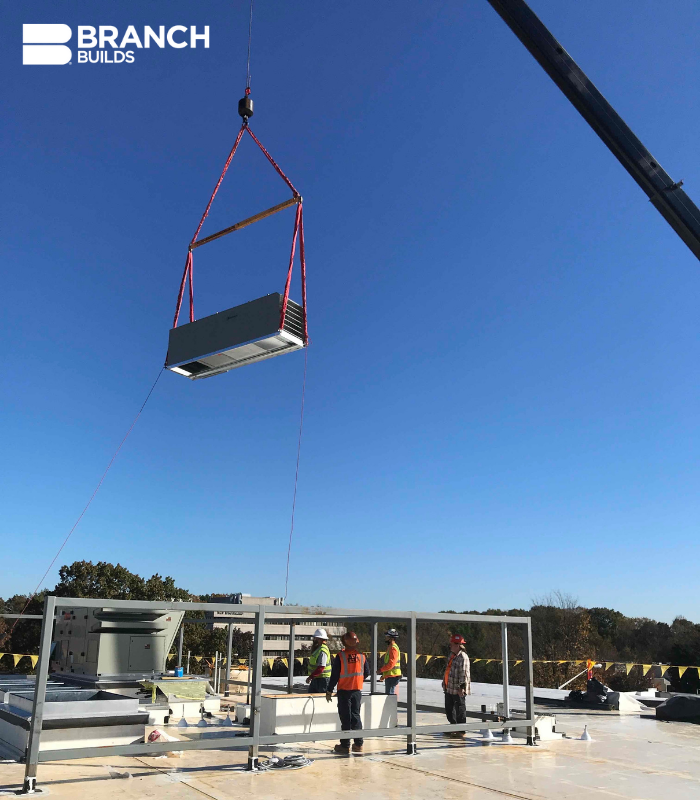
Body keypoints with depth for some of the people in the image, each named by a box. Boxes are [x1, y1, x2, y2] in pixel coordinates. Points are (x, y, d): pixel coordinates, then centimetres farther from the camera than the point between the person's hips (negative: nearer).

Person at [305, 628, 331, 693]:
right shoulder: (317, 648, 10)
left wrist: (311, 677, -25)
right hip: (315, 678, 10)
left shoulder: (322, 651, -22)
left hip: (322, 679, -10)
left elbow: (321, 668, -27)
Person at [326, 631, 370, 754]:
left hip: (344, 691, -3)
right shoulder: (361, 656, 0)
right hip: (357, 690, 3)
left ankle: (345, 745, 6)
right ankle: (358, 744, 14)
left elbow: (334, 675, -10)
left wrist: (329, 691, -3)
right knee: (356, 716, 13)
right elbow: (367, 673, 8)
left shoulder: (340, 657, -12)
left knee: (345, 717, 3)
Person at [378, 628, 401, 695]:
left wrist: (381, 670, -13)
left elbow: (391, 664, -23)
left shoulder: (393, 648, -15)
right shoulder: (390, 647, 18)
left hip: (392, 676, -10)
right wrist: (384, 675, 19)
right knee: (387, 694, 14)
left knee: (390, 694, -9)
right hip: (389, 676, 10)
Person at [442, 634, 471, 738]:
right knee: (449, 709, 17)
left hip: (458, 690, -10)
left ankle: (461, 731, 10)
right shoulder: (452, 655, 12)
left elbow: (464, 673, -23)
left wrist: (462, 686, -26)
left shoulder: (463, 657, -18)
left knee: (460, 709, 0)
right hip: (449, 688, 10)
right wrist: (445, 683, 25)